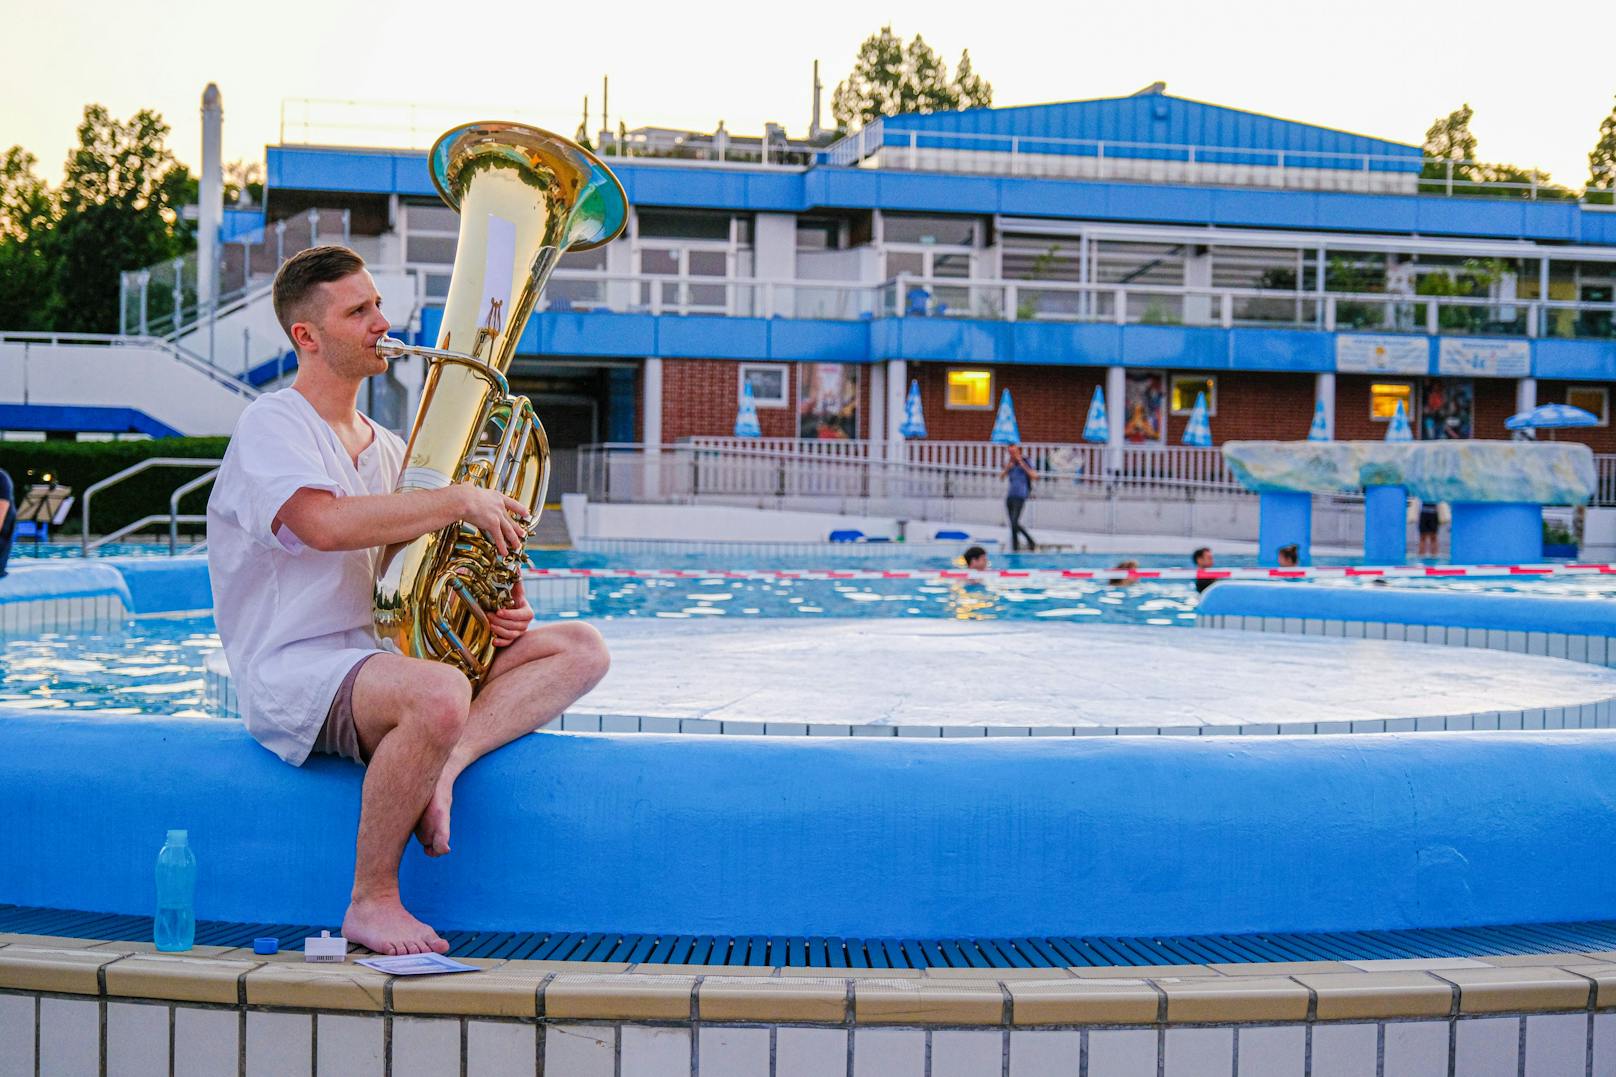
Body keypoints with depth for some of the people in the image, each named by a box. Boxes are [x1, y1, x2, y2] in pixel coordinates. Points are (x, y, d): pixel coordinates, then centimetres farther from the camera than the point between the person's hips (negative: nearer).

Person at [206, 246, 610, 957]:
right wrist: (462, 499, -19)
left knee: (580, 650, -6)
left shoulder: (385, 448, 20)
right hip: (293, 671, -8)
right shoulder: (271, 427, -5)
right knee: (440, 695, -39)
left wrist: (496, 614, -1)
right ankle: (371, 902, -21)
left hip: (384, 654, 8)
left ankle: (442, 766, -26)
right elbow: (327, 524, -27)